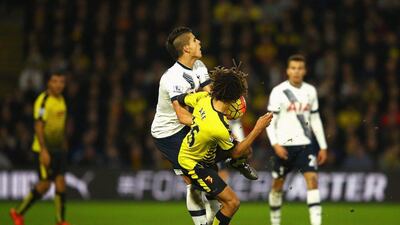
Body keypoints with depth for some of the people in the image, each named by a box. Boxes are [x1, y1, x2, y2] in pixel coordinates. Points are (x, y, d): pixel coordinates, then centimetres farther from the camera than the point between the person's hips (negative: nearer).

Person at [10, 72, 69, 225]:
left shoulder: (61, 99, 10)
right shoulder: (43, 101, -15)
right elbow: (38, 126, -19)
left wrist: (64, 146, 17)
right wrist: (43, 150, -23)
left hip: (59, 149, 7)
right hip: (44, 149, -7)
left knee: (60, 182, 0)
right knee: (45, 184, -4)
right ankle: (18, 213, 11)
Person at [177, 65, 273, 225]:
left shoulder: (204, 97, -23)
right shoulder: (219, 128, -40)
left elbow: (180, 99, -1)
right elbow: (235, 153, -20)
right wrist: (257, 129, -19)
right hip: (194, 164, -8)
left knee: (247, 151, 11)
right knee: (232, 202, -9)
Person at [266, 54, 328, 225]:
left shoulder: (310, 91, 7)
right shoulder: (279, 92, -6)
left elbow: (315, 120, 14)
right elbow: (270, 121, -6)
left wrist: (323, 146, 12)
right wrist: (275, 144, -18)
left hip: (304, 144, 3)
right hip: (283, 145, -2)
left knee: (312, 179, -13)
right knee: (278, 184, 8)